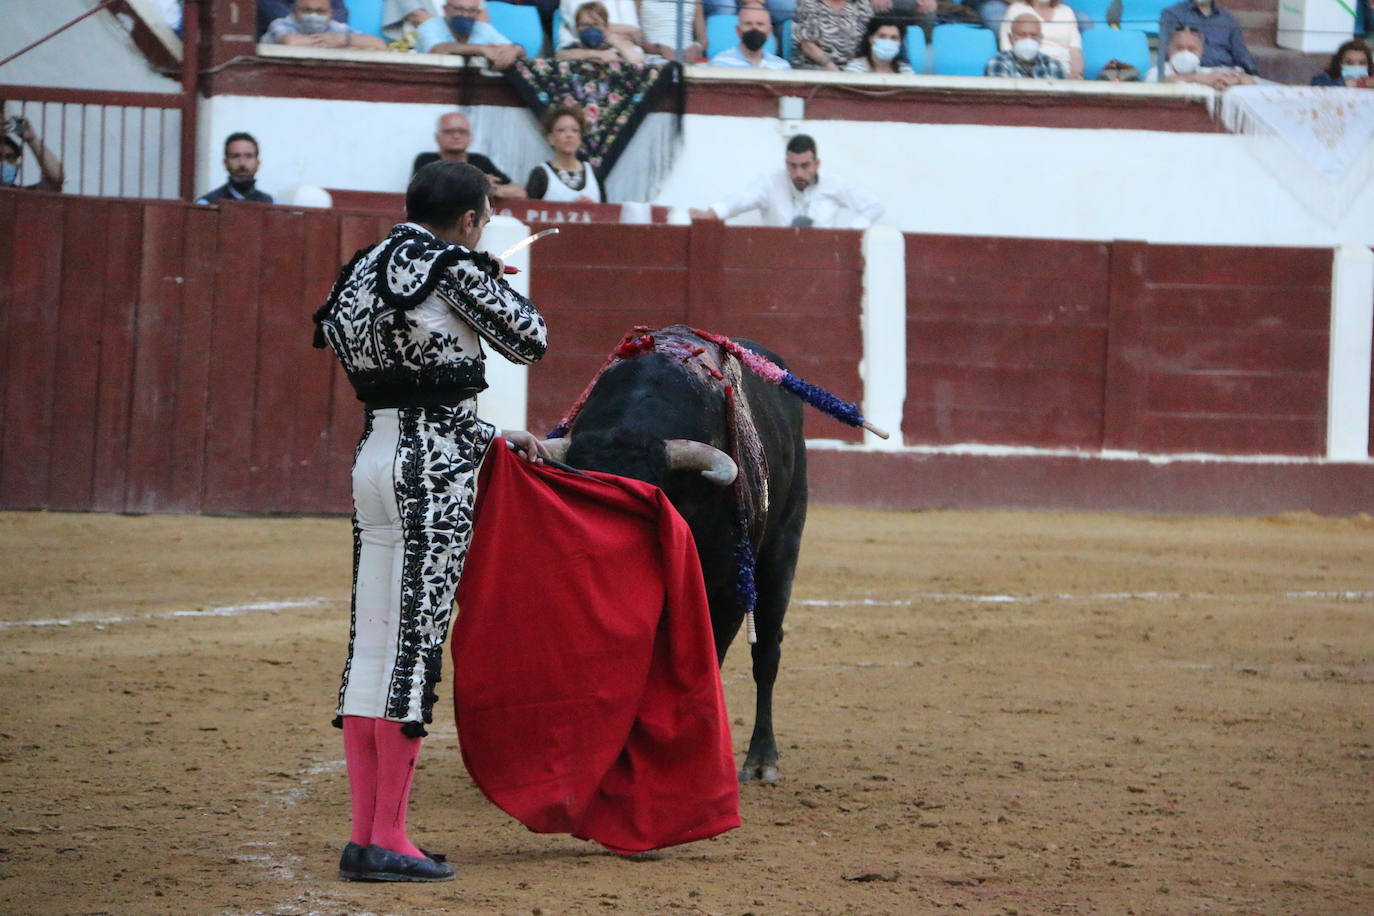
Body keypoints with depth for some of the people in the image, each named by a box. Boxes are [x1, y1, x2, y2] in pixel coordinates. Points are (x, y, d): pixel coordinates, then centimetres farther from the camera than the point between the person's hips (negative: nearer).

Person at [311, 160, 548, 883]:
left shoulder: (365, 272, 14)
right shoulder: (453, 269, -9)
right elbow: (530, 339, 1)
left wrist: (488, 437, 22)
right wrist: (488, 275, 16)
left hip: (373, 456, 8)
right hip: (434, 470, -8)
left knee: (371, 640, 9)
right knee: (416, 641, -5)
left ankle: (364, 835, 11)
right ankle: (388, 839, -4)